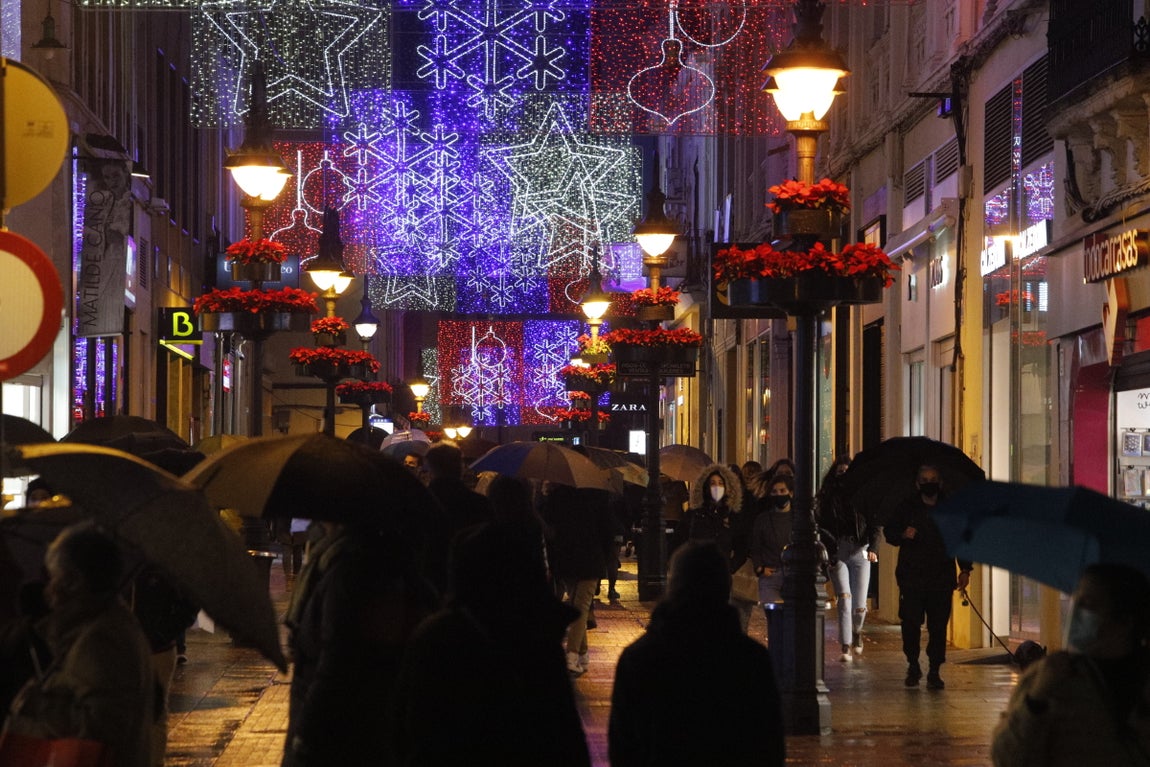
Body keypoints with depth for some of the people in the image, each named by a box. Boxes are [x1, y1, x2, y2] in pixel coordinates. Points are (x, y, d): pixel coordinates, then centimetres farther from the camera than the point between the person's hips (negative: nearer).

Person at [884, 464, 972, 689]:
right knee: (911, 623, -5)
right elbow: (889, 532, 12)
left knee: (939, 626, -2)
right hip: (911, 576, 0)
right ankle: (913, 666, 13)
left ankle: (935, 671, 6)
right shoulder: (906, 508, 8)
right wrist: (903, 535, -10)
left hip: (942, 578, 1)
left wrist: (965, 569, 7)